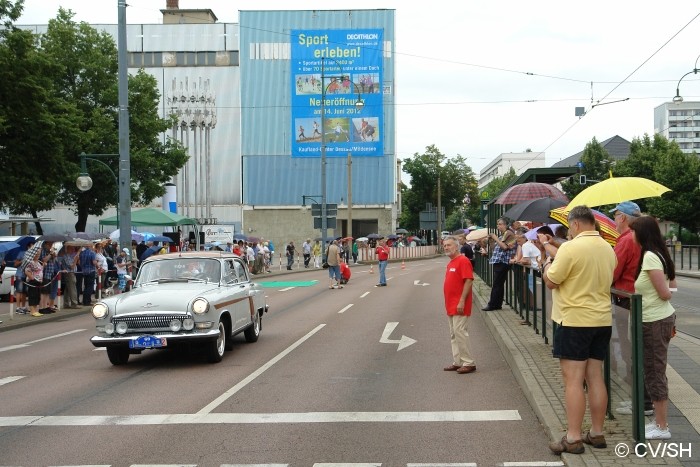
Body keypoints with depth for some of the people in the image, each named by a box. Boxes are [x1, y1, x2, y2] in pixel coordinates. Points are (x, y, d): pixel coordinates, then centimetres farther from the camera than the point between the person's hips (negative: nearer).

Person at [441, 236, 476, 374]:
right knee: (453, 335, 11)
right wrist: (448, 303, 18)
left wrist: (462, 301, -22)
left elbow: (468, 281, -18)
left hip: (459, 306, -10)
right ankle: (457, 362, 16)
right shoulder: (450, 263, 16)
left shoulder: (463, 261, -12)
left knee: (460, 332, -10)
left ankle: (468, 363, -4)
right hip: (451, 306, 10)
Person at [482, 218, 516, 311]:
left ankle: (492, 305, -4)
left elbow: (505, 247, -20)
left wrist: (496, 239, -13)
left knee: (497, 284, -7)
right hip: (498, 262, 9)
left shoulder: (508, 234, -8)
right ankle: (497, 304, 15)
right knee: (499, 284, 11)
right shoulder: (501, 235, 18)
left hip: (503, 262, -9)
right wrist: (492, 239, 9)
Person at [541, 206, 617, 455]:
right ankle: (596, 433, 17)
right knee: (595, 378, 12)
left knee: (573, 380, -4)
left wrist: (547, 265, 10)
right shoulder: (608, 249, 9)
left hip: (575, 321, -7)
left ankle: (573, 438, -3)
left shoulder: (571, 248, -15)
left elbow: (551, 281, -11)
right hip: (602, 320, 7)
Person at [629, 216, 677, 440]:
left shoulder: (649, 257, -19)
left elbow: (665, 294, -20)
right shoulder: (659, 254, 10)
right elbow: (672, 286, 16)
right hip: (663, 317, 9)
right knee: (655, 371, 15)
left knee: (654, 373, -1)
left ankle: (662, 428, 6)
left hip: (654, 321, -9)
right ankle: (660, 421, 22)